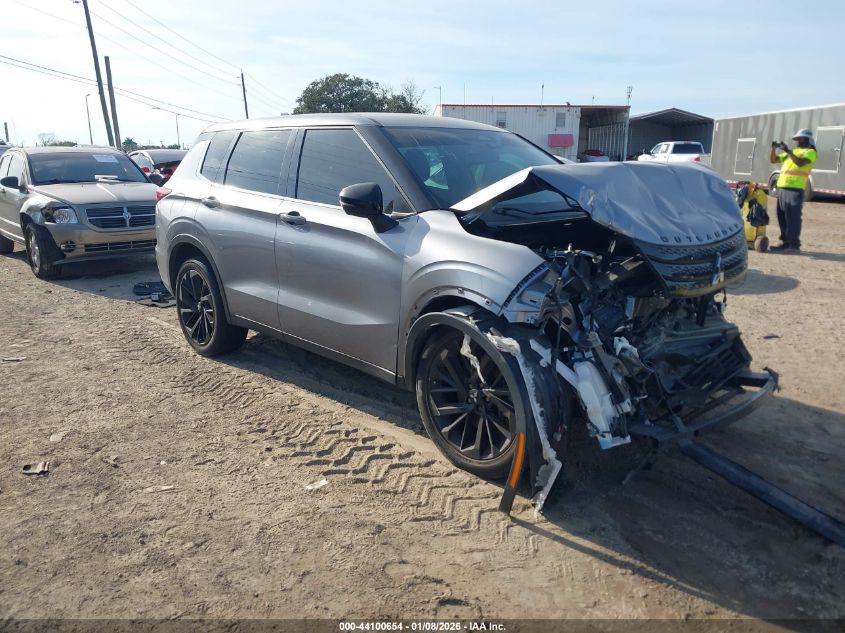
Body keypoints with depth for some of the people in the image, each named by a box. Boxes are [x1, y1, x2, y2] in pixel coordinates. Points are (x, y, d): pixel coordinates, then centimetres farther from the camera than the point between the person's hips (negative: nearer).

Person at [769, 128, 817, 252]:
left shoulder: (811, 152, 2)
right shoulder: (793, 152, 24)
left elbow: (800, 162, -18)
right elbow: (773, 160, 25)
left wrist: (788, 151, -20)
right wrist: (774, 148, 8)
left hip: (795, 189, -8)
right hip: (782, 188, 8)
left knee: (793, 217, -9)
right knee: (782, 217, 8)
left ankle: (794, 244, -6)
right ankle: (785, 242, 15)